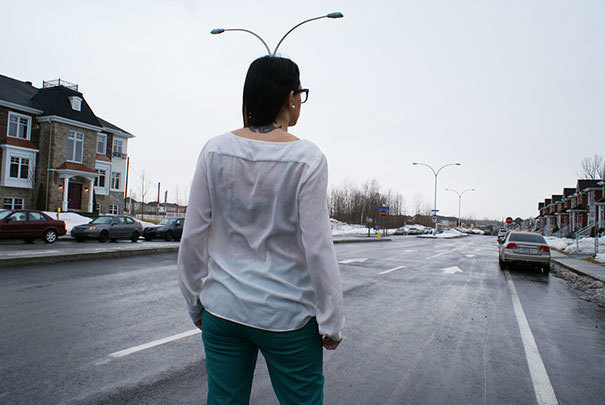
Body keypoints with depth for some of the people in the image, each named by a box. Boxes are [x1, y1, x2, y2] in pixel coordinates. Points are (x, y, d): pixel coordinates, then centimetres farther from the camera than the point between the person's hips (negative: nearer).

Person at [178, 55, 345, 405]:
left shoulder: (215, 151, -4)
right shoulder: (307, 158, -14)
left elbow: (193, 236, -2)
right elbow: (318, 248, -15)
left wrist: (195, 301, 12)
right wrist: (332, 322, -4)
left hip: (223, 308, 4)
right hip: (287, 316, -3)